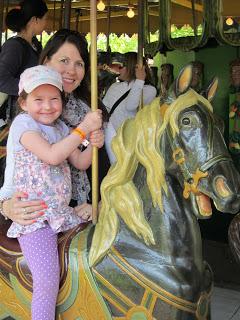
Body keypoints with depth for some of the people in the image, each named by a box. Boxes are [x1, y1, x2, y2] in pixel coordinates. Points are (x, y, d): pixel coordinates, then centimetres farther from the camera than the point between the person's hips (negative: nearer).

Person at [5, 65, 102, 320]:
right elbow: (52, 156, -21)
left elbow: (80, 163, 16)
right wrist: (84, 129, -16)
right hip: (34, 216, -8)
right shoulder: (23, 123, -7)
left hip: (61, 211, 8)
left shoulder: (60, 128, 16)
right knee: (48, 283, -18)